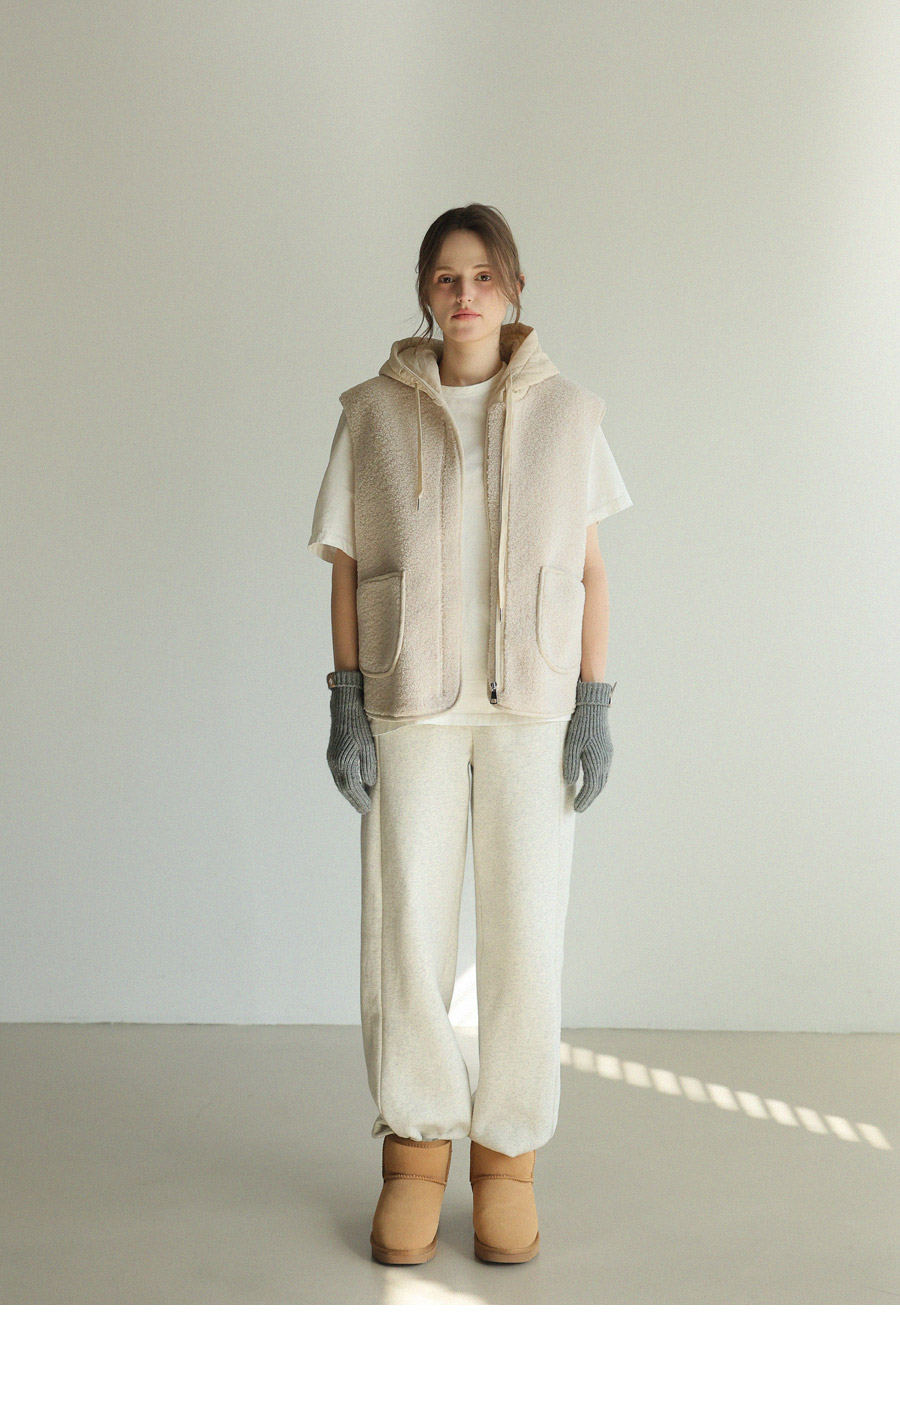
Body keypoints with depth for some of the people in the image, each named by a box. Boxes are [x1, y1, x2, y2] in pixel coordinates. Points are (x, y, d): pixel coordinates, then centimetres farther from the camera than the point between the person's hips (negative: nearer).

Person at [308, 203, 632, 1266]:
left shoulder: (564, 413, 5)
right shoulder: (374, 414, 4)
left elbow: (590, 570, 6)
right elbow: (344, 568, 5)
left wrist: (596, 705, -2)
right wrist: (346, 704, -3)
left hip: (532, 702, 0)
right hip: (409, 703, 0)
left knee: (526, 930, 1)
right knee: (405, 928, 1)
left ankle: (508, 1156, 17)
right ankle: (416, 1151, 18)